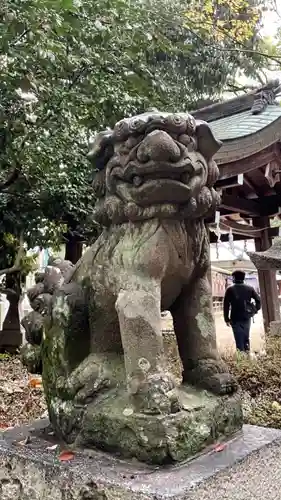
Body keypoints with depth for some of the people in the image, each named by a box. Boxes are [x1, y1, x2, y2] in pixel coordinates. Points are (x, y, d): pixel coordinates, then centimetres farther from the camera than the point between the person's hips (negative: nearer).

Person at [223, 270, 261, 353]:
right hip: (247, 317, 3)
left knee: (239, 339, 2)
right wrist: (255, 310, 13)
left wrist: (226, 319, -1)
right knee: (246, 337, 16)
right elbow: (258, 300, 0)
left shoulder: (230, 289, -4)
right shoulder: (249, 288, 4)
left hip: (236, 318, -3)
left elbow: (226, 305, -6)